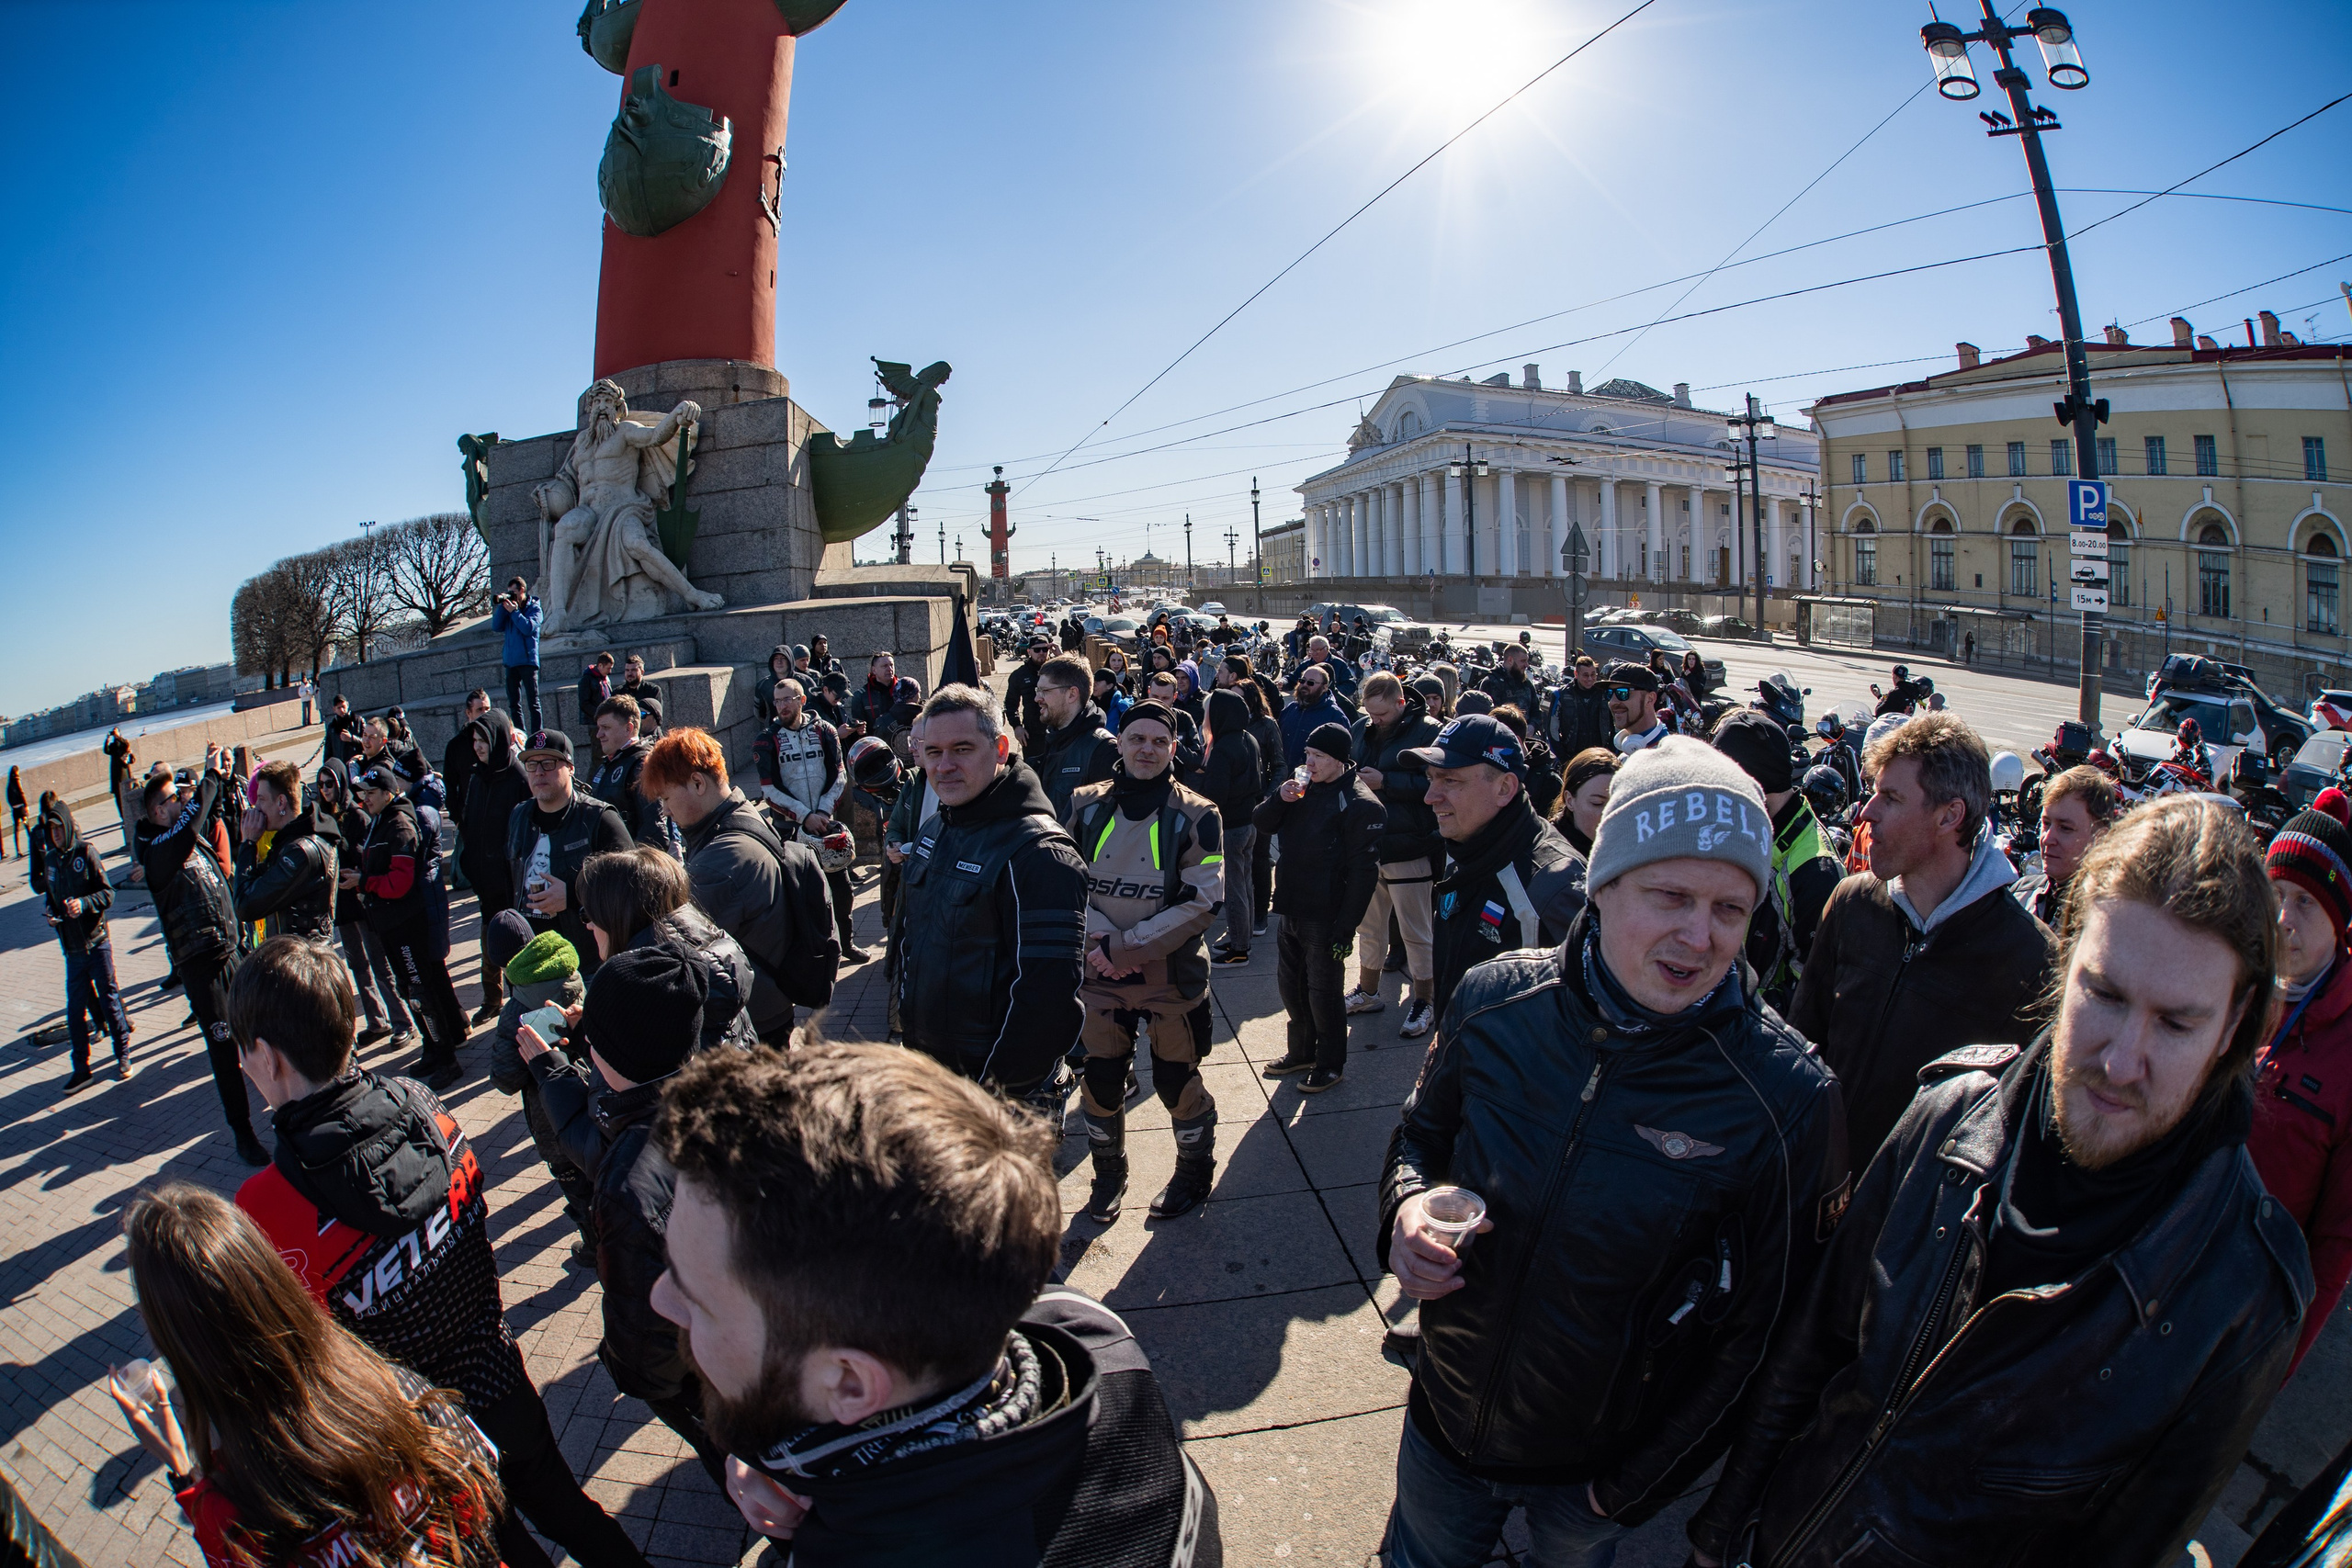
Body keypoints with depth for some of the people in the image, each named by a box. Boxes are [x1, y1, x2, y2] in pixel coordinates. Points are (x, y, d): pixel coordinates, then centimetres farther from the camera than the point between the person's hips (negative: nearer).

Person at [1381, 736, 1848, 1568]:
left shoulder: (1788, 1098, -23)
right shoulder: (1495, 1000, -16)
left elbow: (1762, 1329, -13)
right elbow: (1421, 1133, 3)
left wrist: (1636, 1487, -9)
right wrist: (1408, 1205, -19)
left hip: (1596, 1465, -2)